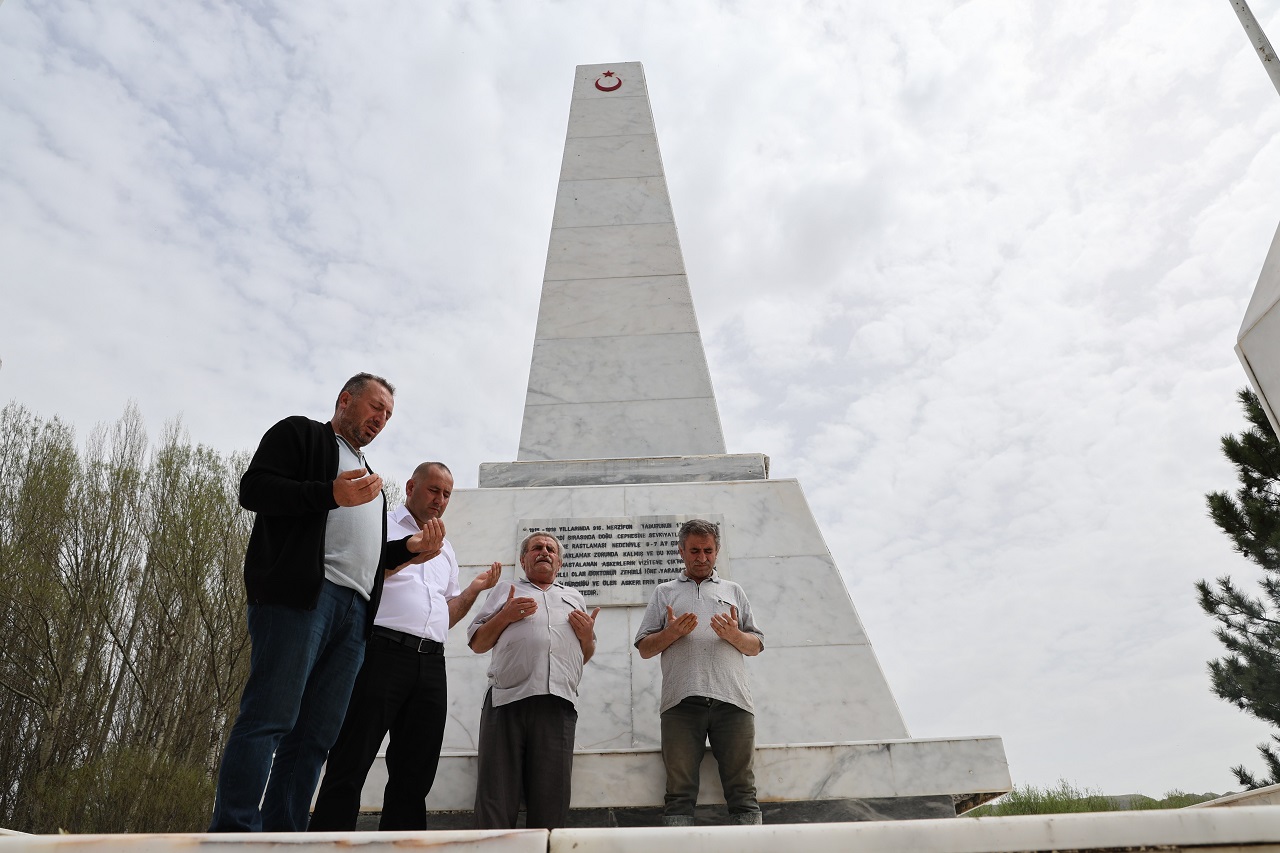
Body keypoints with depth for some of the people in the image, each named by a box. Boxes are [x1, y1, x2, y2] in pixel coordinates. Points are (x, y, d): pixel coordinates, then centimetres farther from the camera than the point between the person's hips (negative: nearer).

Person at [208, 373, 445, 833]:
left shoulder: (368, 474, 32)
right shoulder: (299, 433, 11)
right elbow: (253, 489, -4)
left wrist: (410, 548, 16)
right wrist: (331, 494, -15)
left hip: (355, 609, 7)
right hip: (299, 593, -7)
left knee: (315, 736, 2)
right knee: (269, 719, -12)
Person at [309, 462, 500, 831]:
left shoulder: (446, 550, 26)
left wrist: (475, 588, 12)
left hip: (432, 665, 6)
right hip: (383, 652, -6)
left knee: (415, 772, 7)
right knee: (351, 765, -6)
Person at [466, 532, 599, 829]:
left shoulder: (574, 597, 30)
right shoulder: (505, 590, 23)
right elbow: (477, 643, 16)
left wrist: (588, 635, 9)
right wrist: (504, 616, 1)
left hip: (558, 702, 2)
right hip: (509, 697, -2)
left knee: (551, 798, 1)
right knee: (497, 794, -6)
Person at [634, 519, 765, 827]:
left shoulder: (733, 591, 24)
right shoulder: (664, 593, 21)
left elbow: (756, 646, 20)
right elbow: (644, 648, 16)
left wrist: (735, 635, -2)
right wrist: (671, 632, -3)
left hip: (732, 700, 1)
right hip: (681, 701, -1)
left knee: (742, 789, -2)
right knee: (679, 792, -3)